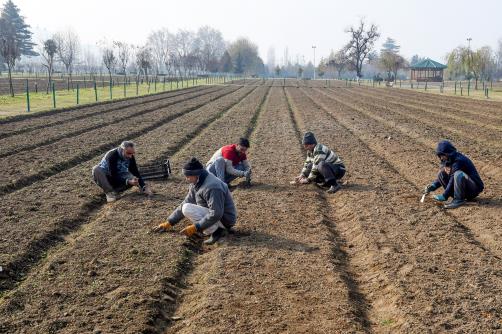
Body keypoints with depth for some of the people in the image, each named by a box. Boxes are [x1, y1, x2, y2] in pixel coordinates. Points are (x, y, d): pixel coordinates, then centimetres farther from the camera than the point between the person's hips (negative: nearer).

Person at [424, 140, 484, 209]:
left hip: (475, 188, -8)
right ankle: (456, 196, -4)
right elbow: (441, 177, 10)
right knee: (442, 173, -3)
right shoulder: (447, 161, 3)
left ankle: (459, 200, -22)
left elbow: (453, 180, -25)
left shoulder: (458, 161, -23)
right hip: (465, 188, 8)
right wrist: (433, 186, -9)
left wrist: (444, 196, -24)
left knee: (458, 174, -36)